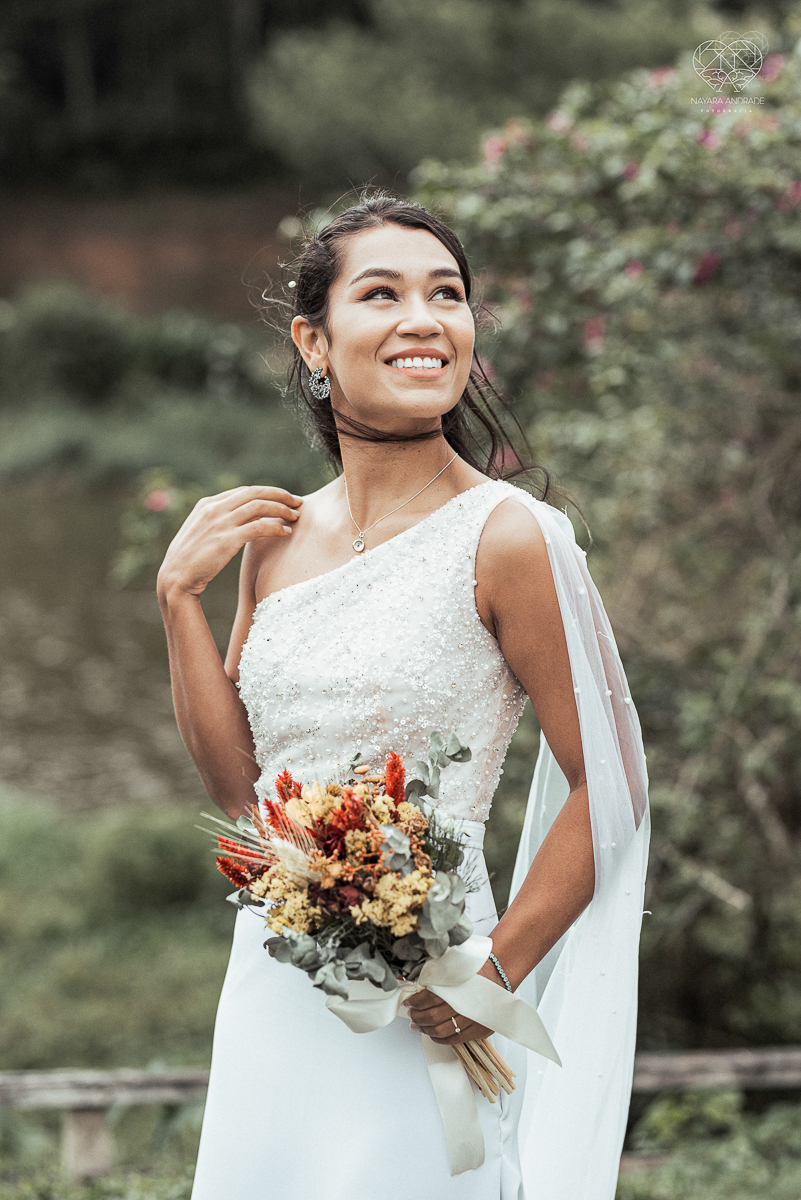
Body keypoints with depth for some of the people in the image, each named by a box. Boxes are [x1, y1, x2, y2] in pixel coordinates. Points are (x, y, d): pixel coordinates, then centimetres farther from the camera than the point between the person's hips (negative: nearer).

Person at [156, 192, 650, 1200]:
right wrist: (178, 594, 1)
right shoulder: (277, 537, 6)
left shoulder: (504, 537, -12)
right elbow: (236, 782, 9)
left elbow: (609, 787, -9)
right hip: (269, 994, 6)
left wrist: (493, 973, -13)